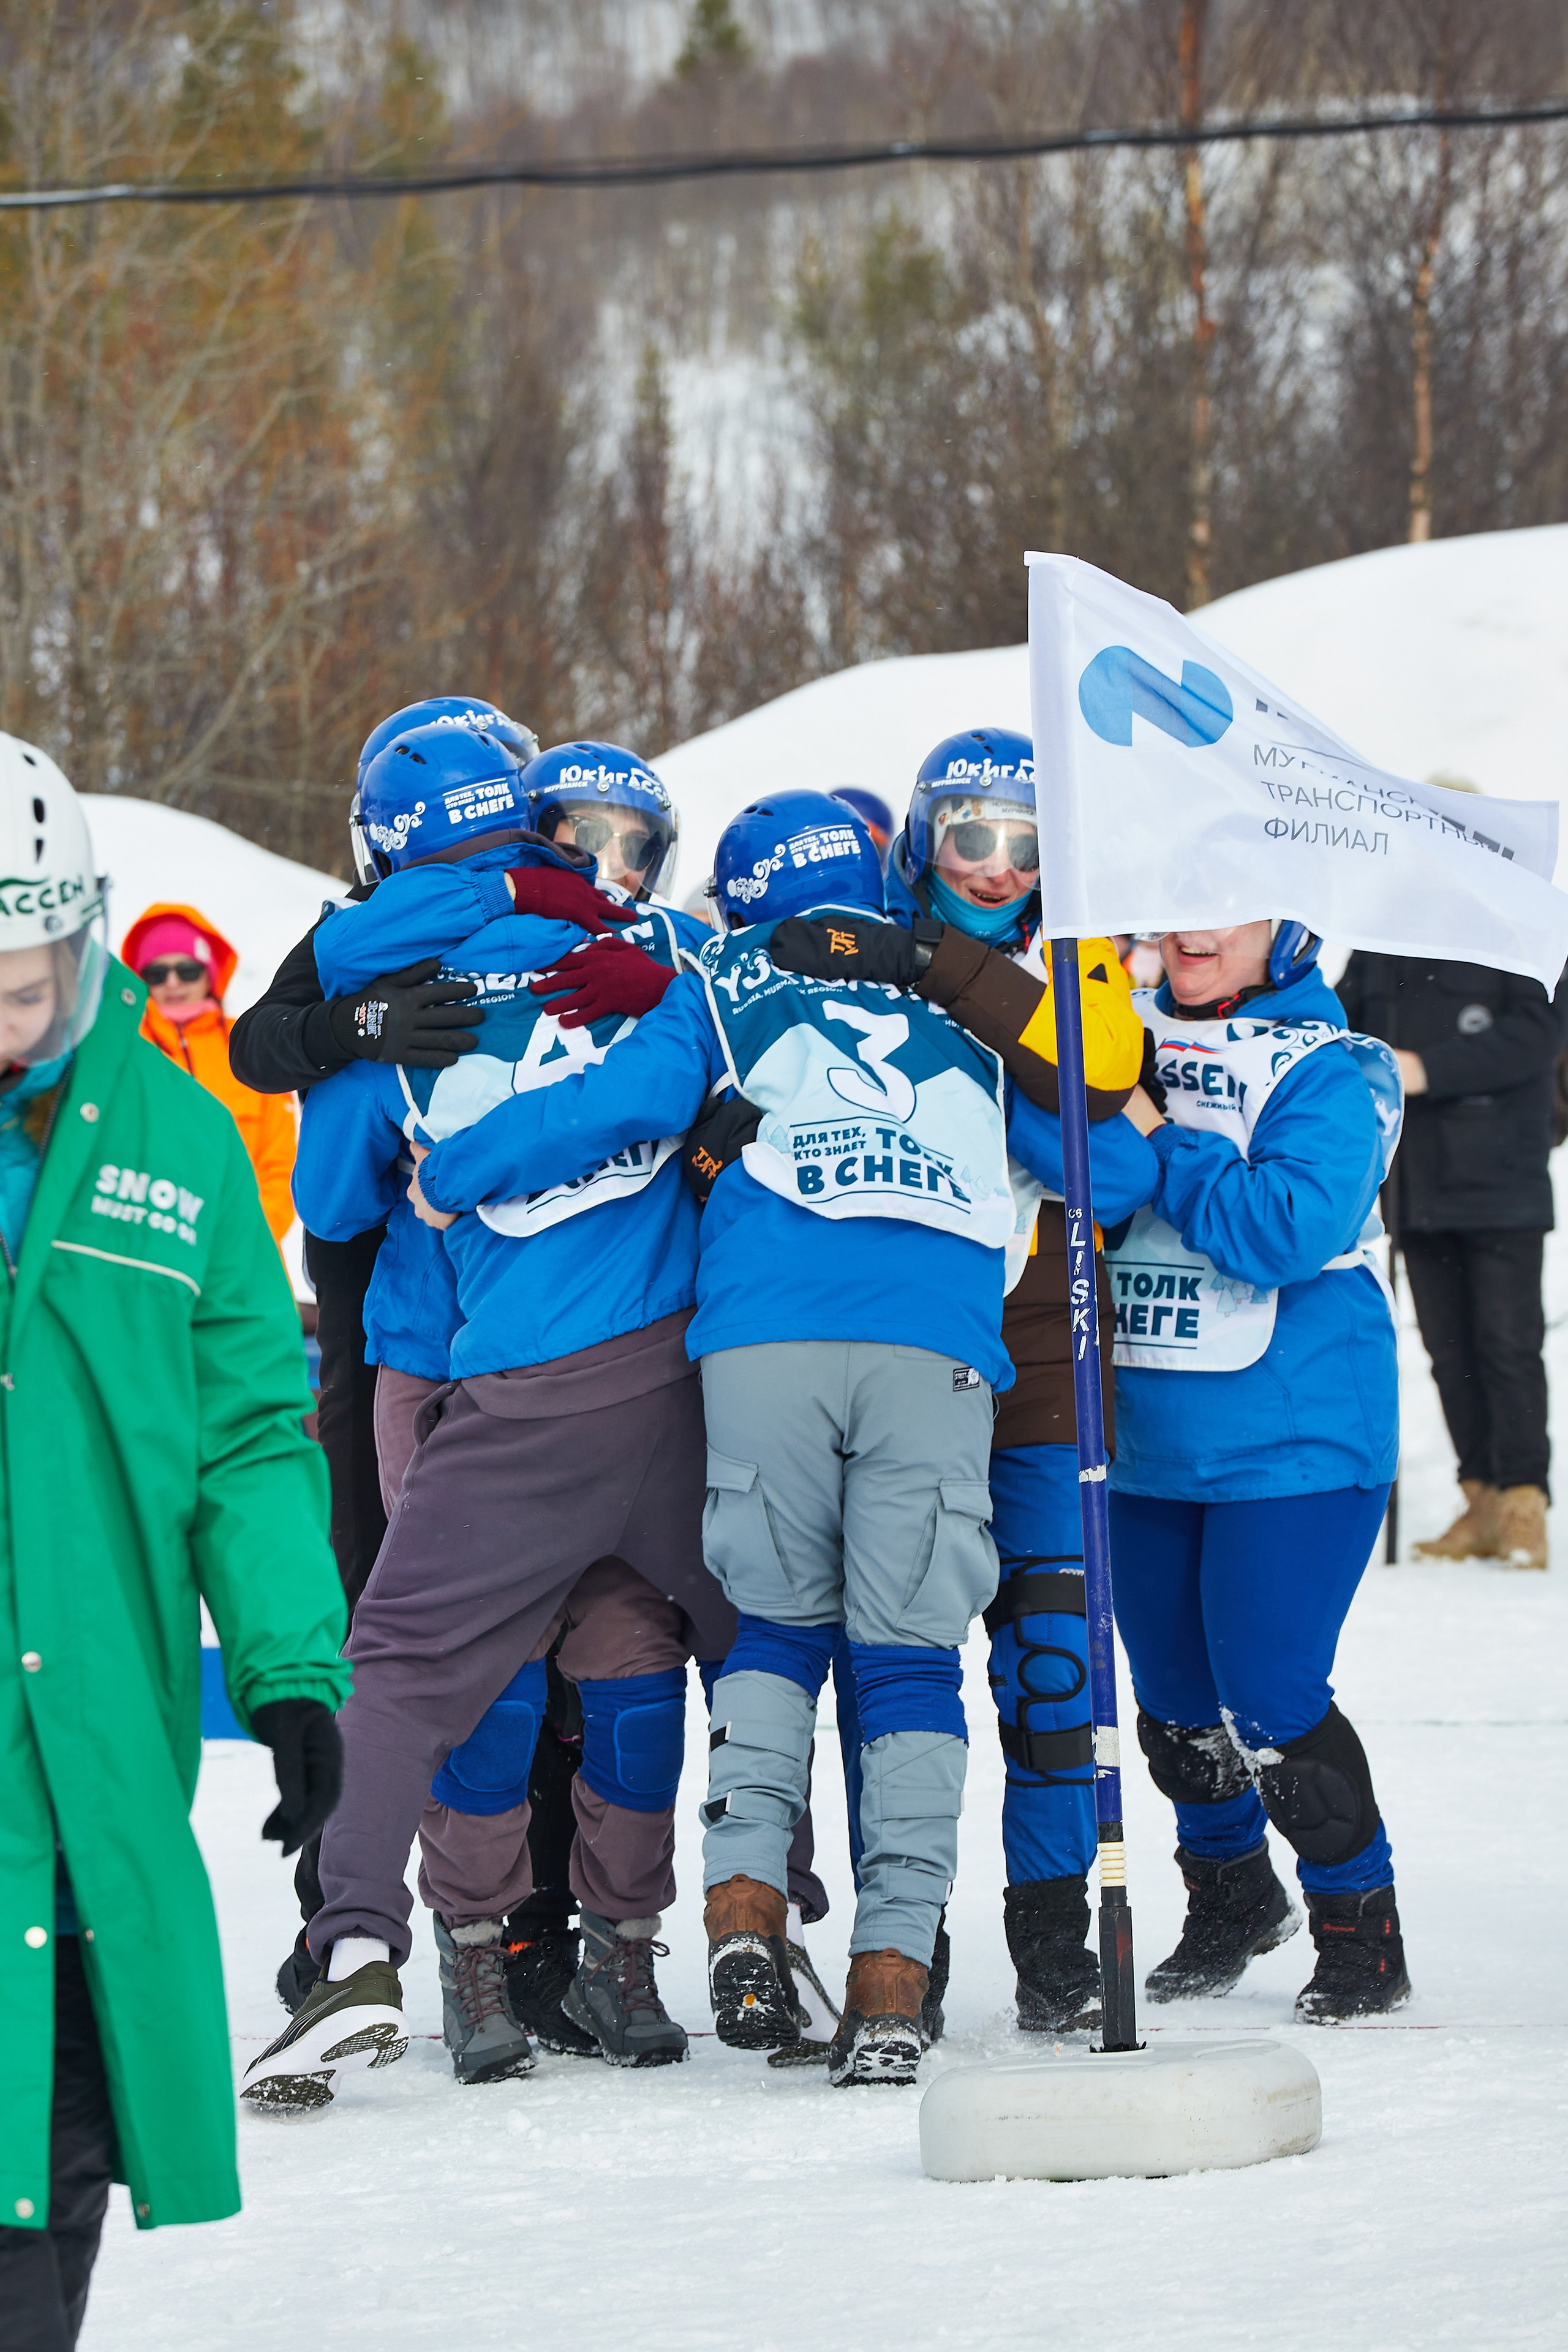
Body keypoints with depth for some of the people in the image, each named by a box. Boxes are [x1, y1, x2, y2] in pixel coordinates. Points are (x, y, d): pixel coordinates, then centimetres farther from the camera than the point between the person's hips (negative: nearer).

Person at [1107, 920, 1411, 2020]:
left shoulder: (1326, 1069, -7)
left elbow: (1288, 1230, -21)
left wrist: (1160, 1147, -17)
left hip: (1291, 1442, -5)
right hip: (1149, 1436, 5)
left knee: (1271, 1703, -8)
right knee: (1174, 1701, 13)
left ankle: (1361, 1930, 11)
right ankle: (1232, 1900, 38)